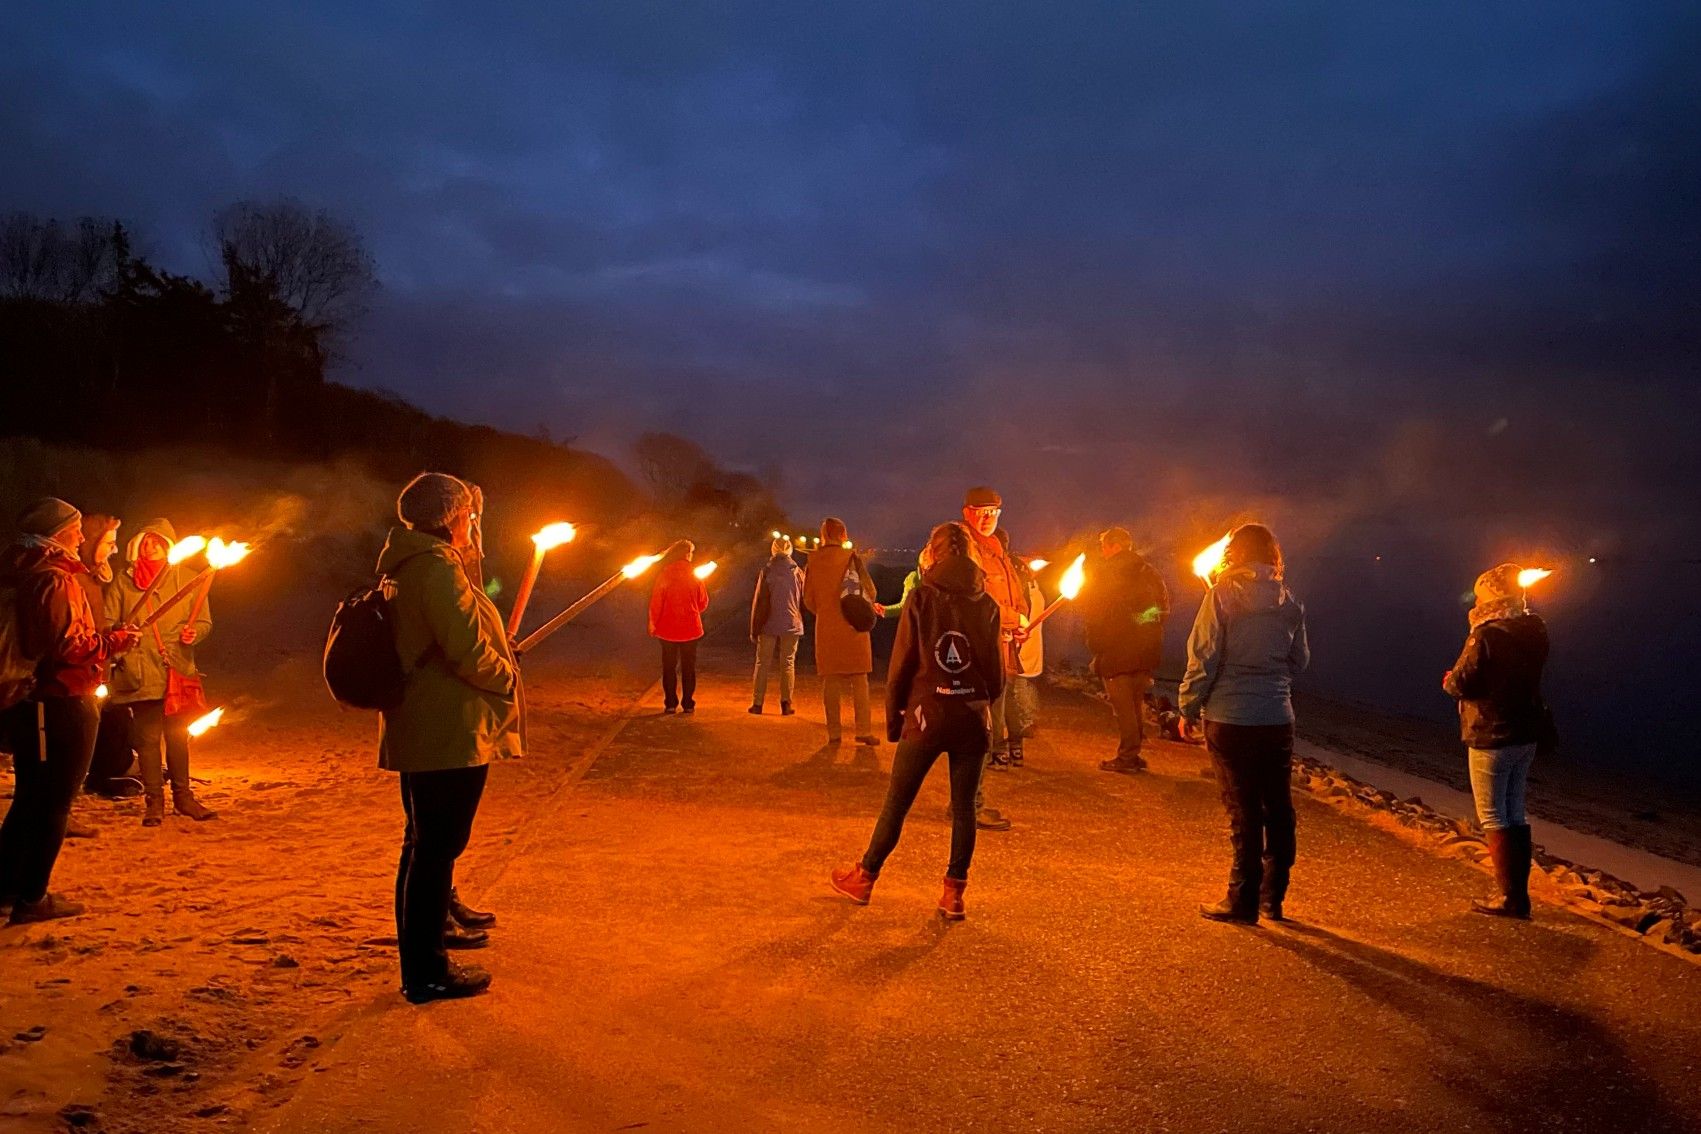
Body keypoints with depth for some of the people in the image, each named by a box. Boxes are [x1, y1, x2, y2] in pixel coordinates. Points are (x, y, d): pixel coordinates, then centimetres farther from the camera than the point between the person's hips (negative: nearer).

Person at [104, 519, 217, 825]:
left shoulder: (187, 578, 7)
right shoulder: (123, 581, 7)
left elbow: (204, 621, 8)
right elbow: (108, 623, 7)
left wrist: (193, 633, -13)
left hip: (179, 670, 1)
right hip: (141, 673, -1)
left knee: (178, 736, 9)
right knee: (148, 738, 0)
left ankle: (183, 796, 21)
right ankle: (154, 801, 10)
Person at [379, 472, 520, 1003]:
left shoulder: (404, 566, 14)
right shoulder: (438, 567, -18)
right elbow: (468, 651, -23)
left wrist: (498, 659, 21)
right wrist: (509, 676, -5)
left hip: (417, 731, 11)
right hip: (450, 733, -11)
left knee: (425, 845, 18)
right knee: (438, 847, -3)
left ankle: (418, 959, 30)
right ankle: (427, 974, 6)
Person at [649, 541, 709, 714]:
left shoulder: (664, 575, -8)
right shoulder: (695, 577, -6)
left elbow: (656, 600, -8)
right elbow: (703, 602, 1)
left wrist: (653, 621, 3)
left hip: (667, 628, 0)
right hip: (690, 628, 0)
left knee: (669, 667, 8)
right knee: (688, 667, 9)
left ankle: (670, 703, 7)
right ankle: (688, 703, 8)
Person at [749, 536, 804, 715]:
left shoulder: (766, 572, -6)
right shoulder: (798, 573, -1)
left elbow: (759, 602, -5)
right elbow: (804, 601, 5)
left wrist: (754, 629, 0)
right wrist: (801, 624, 17)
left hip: (769, 625, -1)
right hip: (791, 625, 1)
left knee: (763, 664, 7)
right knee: (788, 664, 7)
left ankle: (757, 703, 6)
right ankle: (786, 704, 3)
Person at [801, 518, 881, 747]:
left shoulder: (813, 560, 3)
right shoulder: (850, 557, -6)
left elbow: (808, 599, 6)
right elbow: (868, 590, -7)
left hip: (826, 627, 3)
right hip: (852, 625, -3)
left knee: (830, 680, 8)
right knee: (859, 680, 4)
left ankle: (834, 732, 8)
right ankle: (864, 730, 1)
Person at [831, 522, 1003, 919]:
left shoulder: (921, 599, -5)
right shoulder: (987, 604, 3)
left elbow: (902, 663, -4)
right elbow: (996, 670, 6)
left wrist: (893, 717, 5)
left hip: (926, 716, -2)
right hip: (972, 719, 2)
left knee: (896, 803, 8)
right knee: (964, 806, 9)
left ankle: (864, 878, 21)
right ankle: (954, 894, 13)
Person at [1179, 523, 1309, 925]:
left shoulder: (1223, 594, -8)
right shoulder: (1288, 600, 5)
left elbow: (1204, 657, -10)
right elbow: (1300, 660, 12)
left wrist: (1189, 709, -1)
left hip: (1230, 718, -4)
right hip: (1278, 718, 4)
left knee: (1243, 809, 2)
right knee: (1278, 808, 12)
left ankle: (1243, 902, 9)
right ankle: (1273, 897, 22)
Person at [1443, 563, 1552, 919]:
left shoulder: (1487, 635, -19)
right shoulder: (1535, 631, 4)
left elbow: (1462, 683, -19)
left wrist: (1448, 680, 4)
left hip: (1492, 736, -8)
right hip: (1526, 735, 8)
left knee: (1493, 817, 1)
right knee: (1514, 814, 16)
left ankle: (1510, 897, 2)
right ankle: (1519, 893, 21)